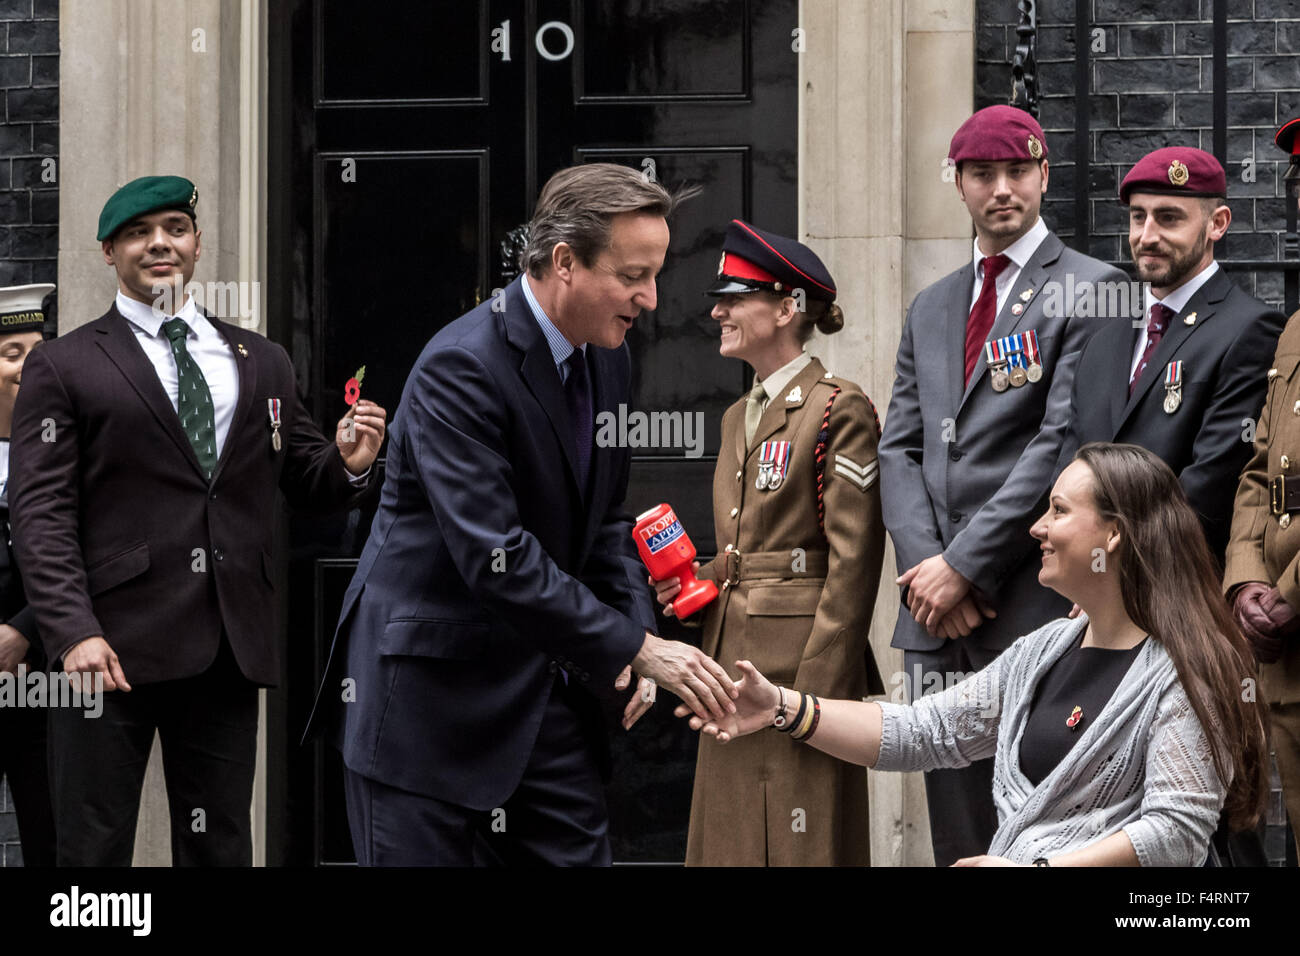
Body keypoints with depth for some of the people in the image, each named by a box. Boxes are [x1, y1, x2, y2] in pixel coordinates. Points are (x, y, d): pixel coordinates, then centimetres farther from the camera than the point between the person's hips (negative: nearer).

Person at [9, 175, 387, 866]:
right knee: (94, 845, -2)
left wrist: (347, 464, -5)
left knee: (220, 847, 9)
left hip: (230, 646, 4)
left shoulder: (261, 363, 17)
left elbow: (305, 485, 19)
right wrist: (74, 631, -17)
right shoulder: (64, 367, 4)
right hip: (114, 647, -4)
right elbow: (41, 513, -5)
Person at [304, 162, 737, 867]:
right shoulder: (460, 368, -21)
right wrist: (637, 646, -25)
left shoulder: (607, 360, 7)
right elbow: (495, 558, -27)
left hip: (544, 685, 8)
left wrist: (637, 635, 1)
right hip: (430, 691, -8)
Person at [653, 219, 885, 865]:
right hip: (733, 660, 8)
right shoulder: (738, 418, 17)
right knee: (731, 838, 9)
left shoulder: (839, 411, -9)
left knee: (799, 843, -5)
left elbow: (853, 563, -14)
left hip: (802, 663, -8)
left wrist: (817, 692, -18)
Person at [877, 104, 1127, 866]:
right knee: (956, 831, 8)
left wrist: (965, 567, -12)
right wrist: (924, 565, -2)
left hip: (1031, 607, -6)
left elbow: (1064, 444, -10)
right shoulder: (931, 308, 20)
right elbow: (901, 448, 15)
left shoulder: (1090, 290, -2)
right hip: (936, 613, 6)